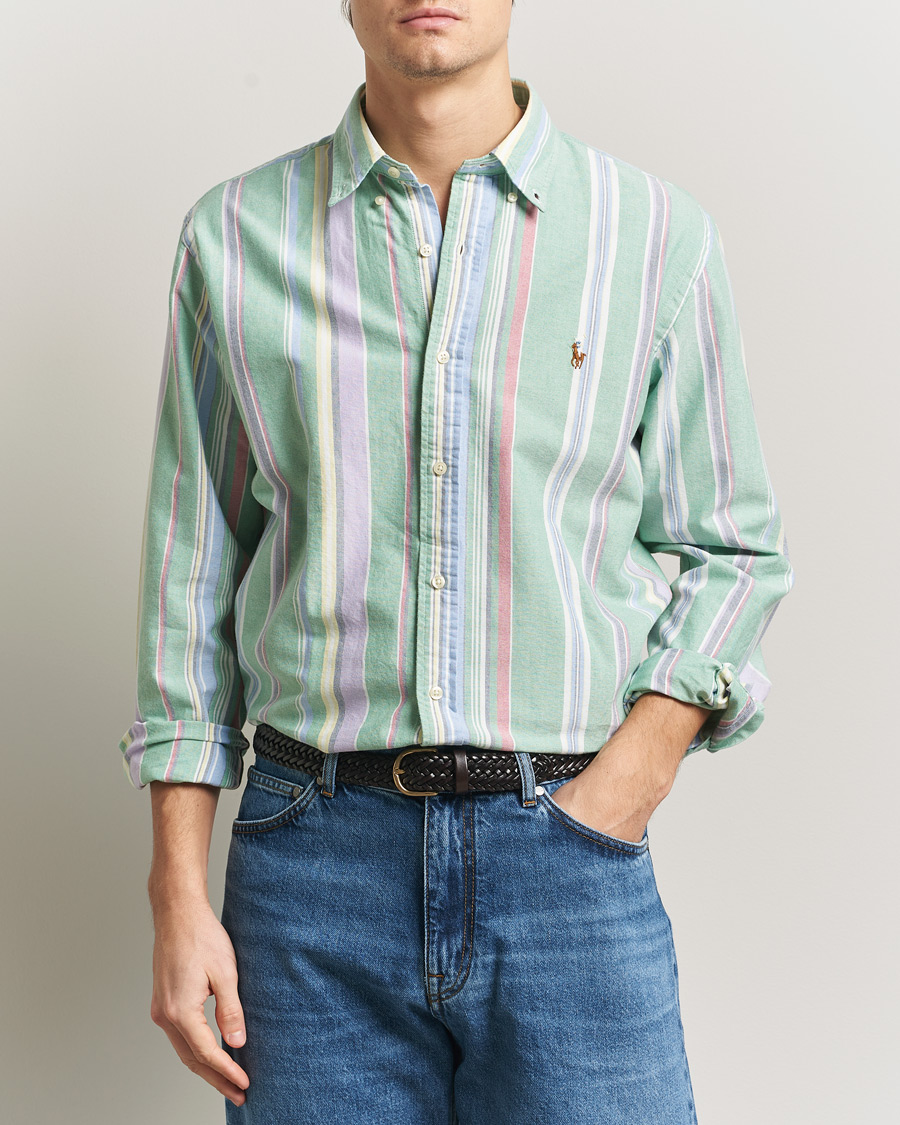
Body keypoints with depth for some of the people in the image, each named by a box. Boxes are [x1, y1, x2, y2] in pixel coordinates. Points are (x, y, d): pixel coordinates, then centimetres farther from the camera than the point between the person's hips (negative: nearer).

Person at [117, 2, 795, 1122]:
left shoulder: (656, 233, 3)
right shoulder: (235, 235, 5)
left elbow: (730, 552, 7)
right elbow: (193, 568, 7)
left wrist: (611, 802, -6)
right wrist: (178, 898, 3)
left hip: (570, 872, 0)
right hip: (315, 857, 1)